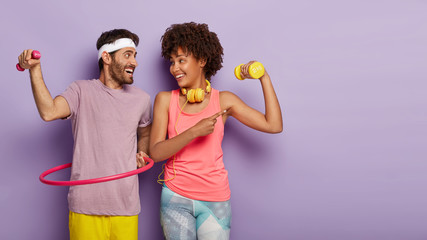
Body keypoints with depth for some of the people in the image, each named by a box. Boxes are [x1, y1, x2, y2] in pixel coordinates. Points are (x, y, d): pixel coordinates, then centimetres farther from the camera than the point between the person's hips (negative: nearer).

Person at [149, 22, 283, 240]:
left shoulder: (223, 100, 1)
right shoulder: (165, 100, 1)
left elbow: (273, 125, -6)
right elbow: (155, 153, -9)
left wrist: (264, 78, -6)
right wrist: (194, 131, -21)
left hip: (215, 199, 0)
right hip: (175, 197, 0)